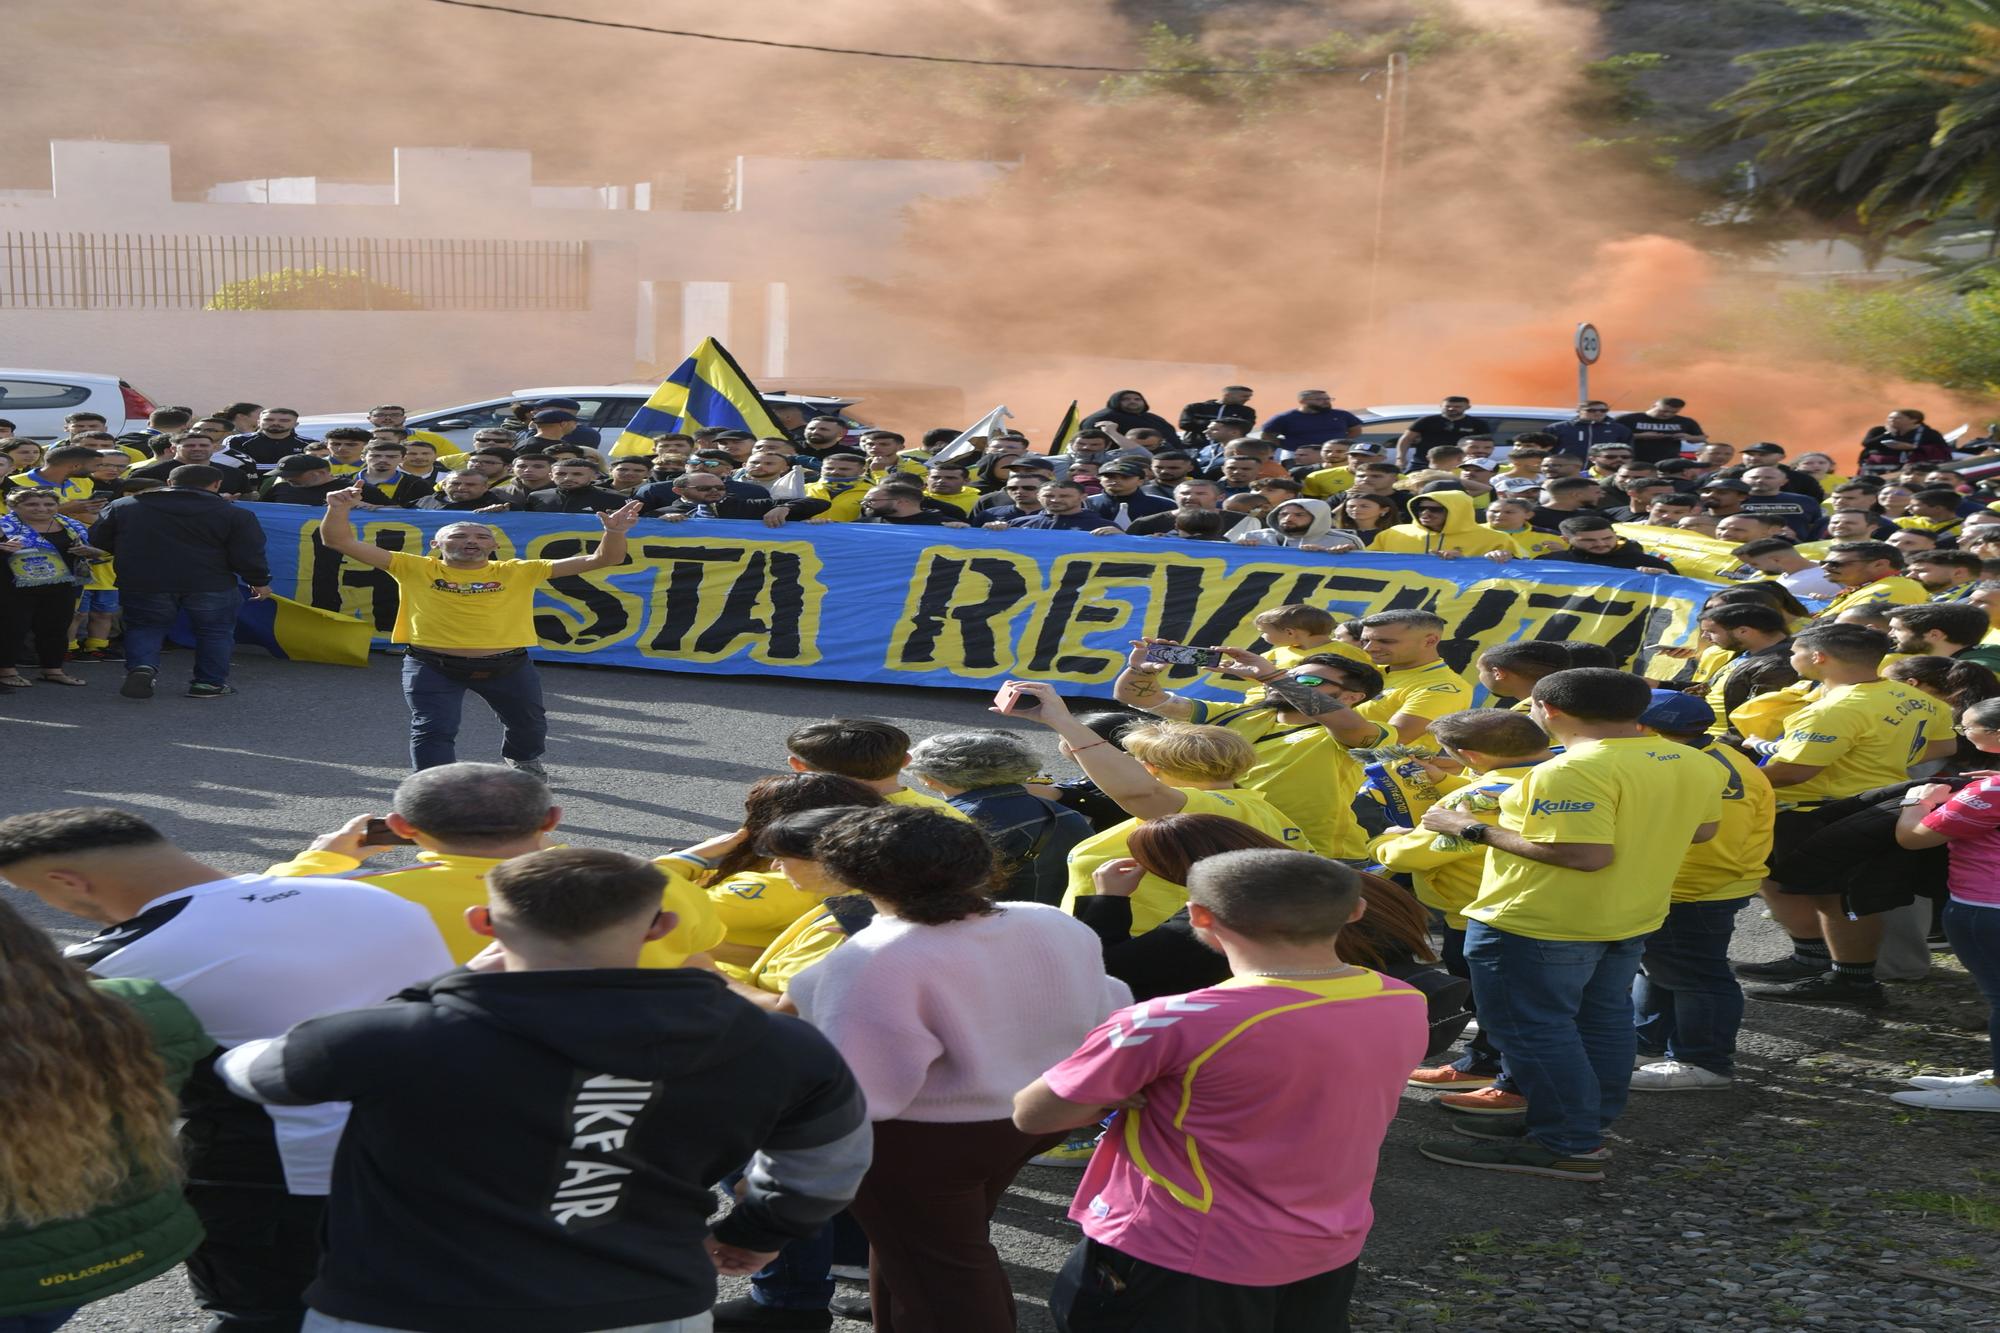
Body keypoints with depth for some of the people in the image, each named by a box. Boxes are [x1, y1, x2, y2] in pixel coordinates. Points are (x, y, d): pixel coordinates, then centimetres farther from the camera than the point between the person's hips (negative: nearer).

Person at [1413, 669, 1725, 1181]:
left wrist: (1473, 829, -23)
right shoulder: (1692, 764, 2)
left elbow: (1585, 854, -31)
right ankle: (1589, 1118, 34)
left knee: (1533, 1029, 1)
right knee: (1601, 1022, 20)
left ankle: (1568, 1147, 2)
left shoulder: (1574, 771, -26)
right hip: (1633, 919, 9)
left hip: (1538, 924, -9)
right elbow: (1701, 829, 12)